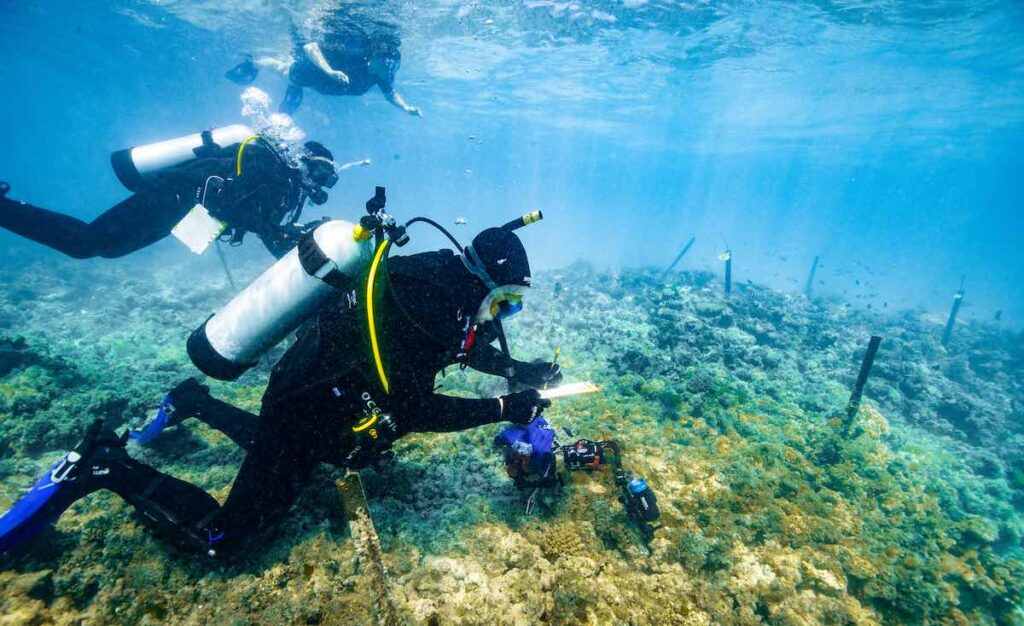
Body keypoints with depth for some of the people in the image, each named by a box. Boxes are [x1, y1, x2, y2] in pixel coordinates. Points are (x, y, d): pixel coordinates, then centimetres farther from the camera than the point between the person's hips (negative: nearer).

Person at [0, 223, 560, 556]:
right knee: (217, 535, -3)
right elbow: (414, 412, -28)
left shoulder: (442, 275, -1)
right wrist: (502, 409, -20)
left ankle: (196, 403, 41)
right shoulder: (420, 308, -31)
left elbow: (461, 343, 15)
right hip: (305, 407, -9)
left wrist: (521, 371, 7)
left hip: (319, 387, 10)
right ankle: (102, 466, 9)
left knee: (281, 451, 37)